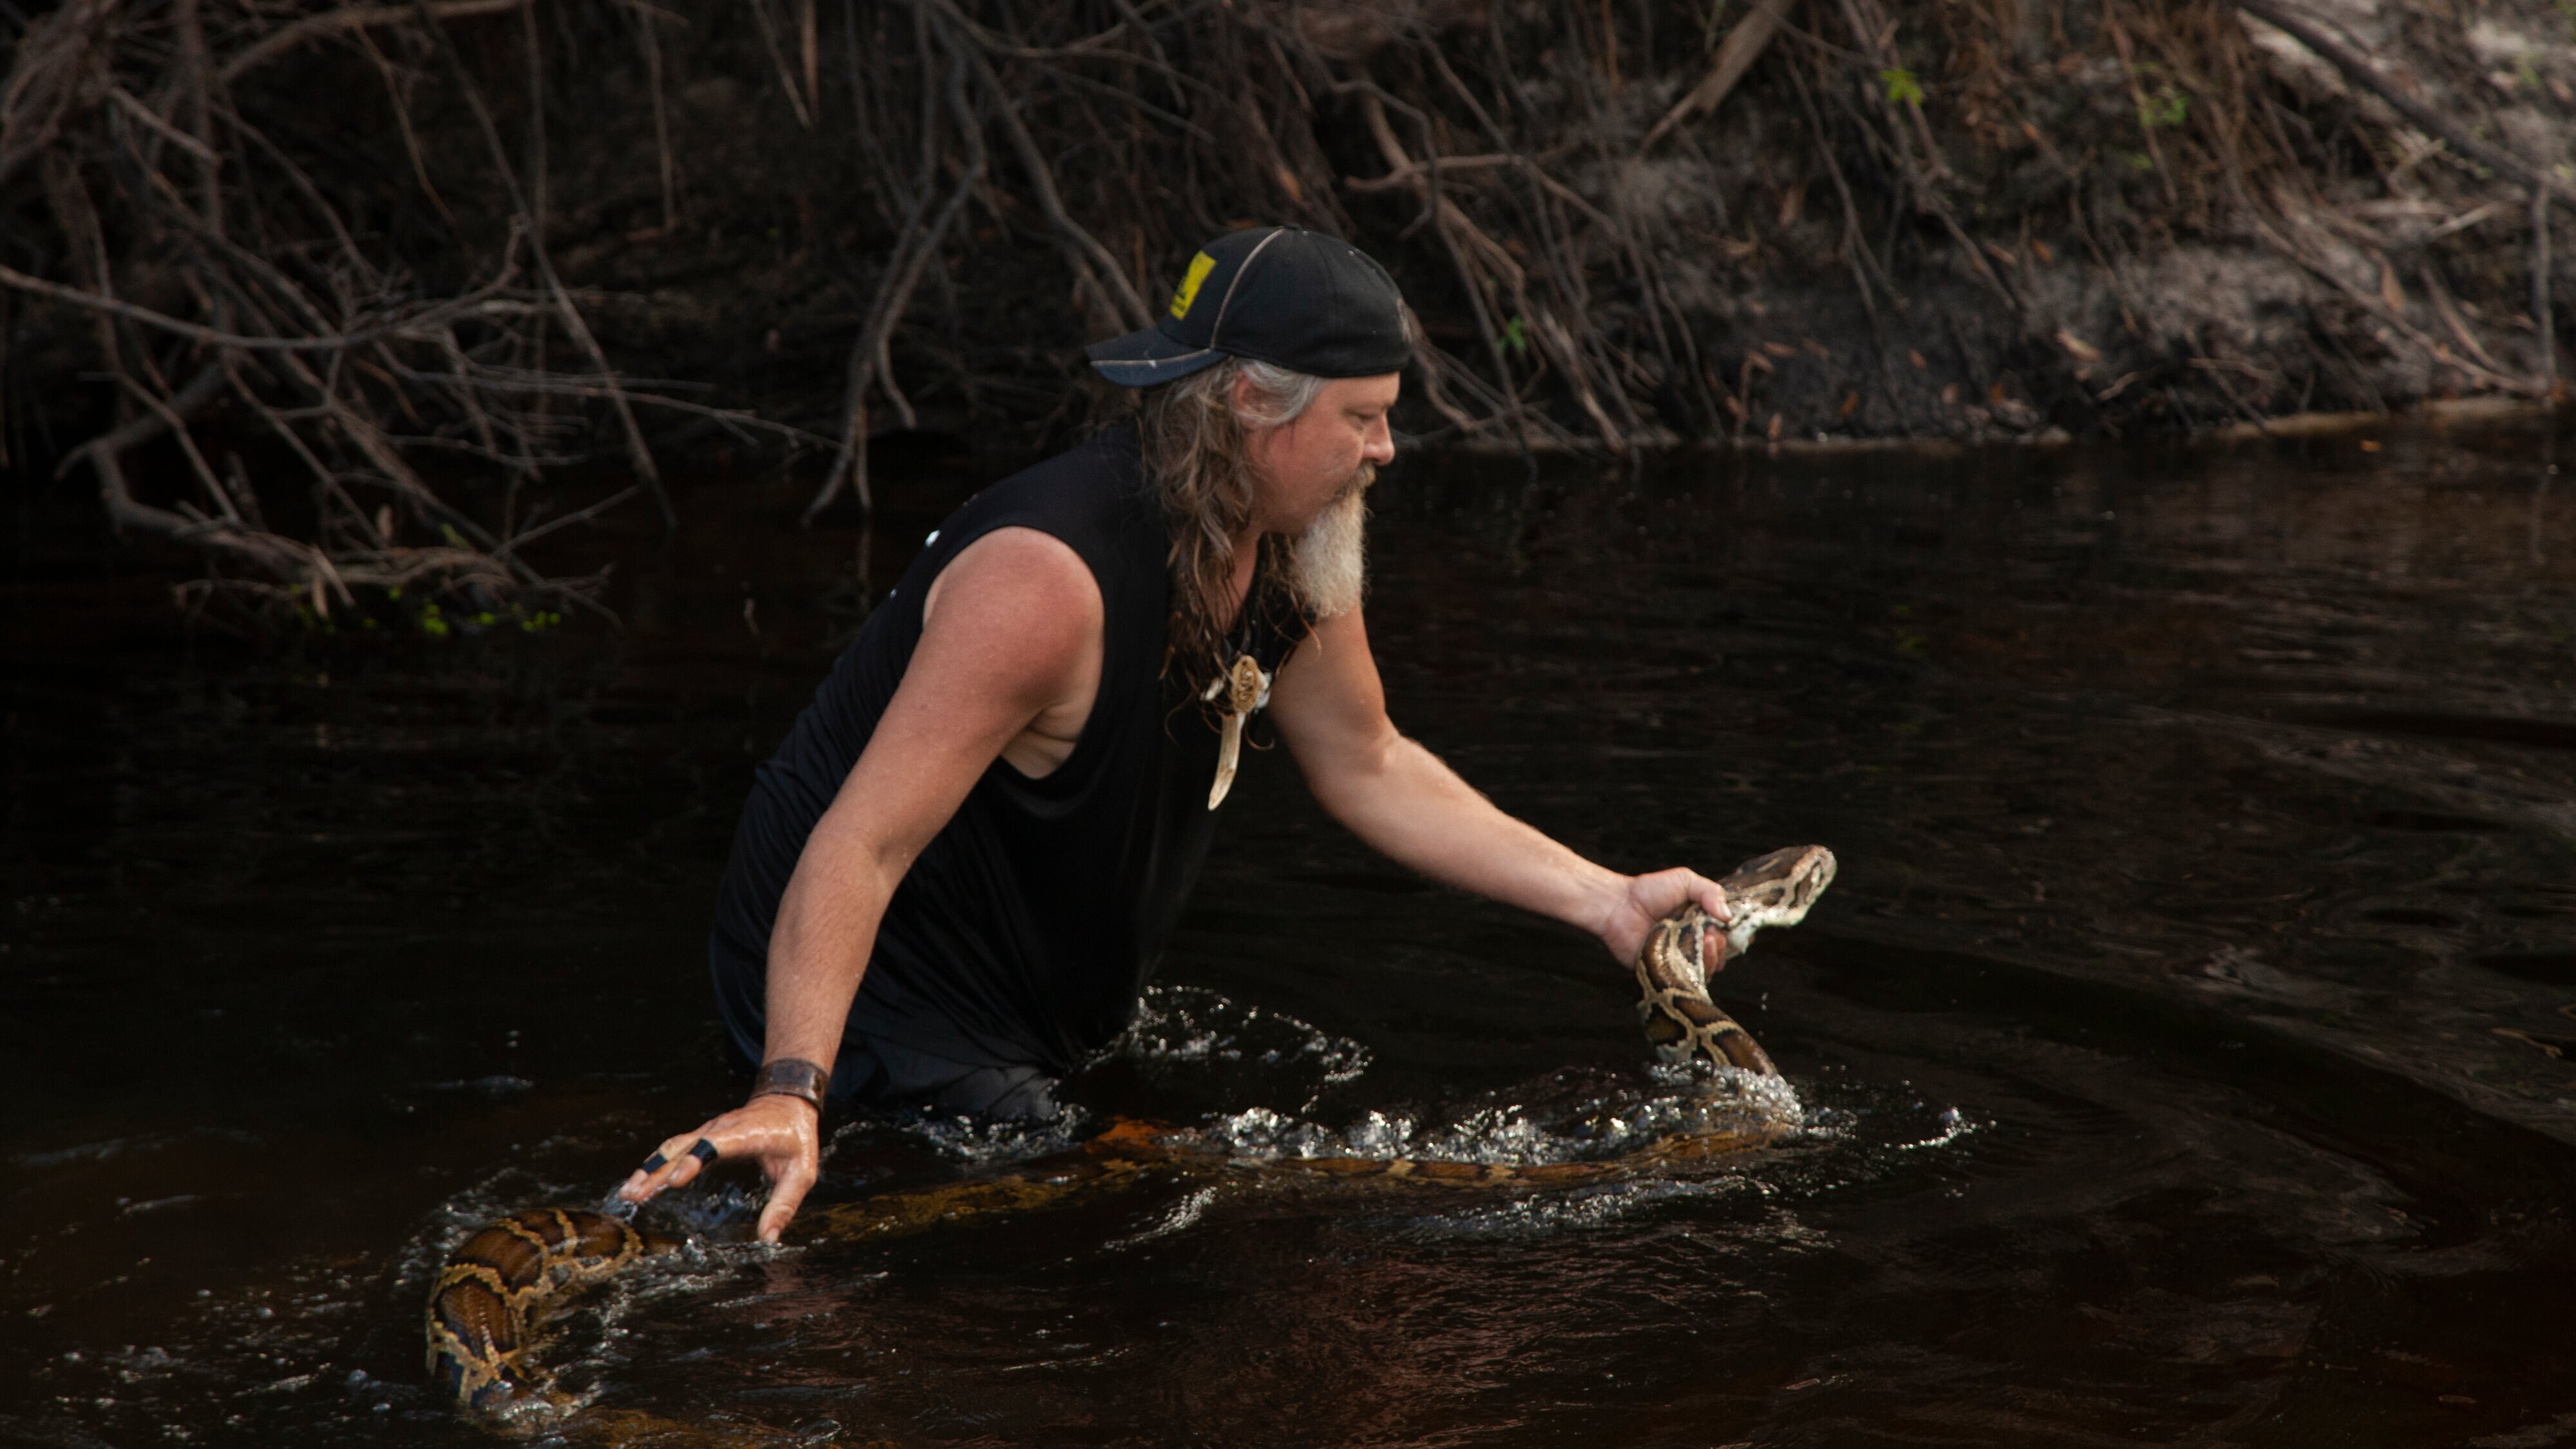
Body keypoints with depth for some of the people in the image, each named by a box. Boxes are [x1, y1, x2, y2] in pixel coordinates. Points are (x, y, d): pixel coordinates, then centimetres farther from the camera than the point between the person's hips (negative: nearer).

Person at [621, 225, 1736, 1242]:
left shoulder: (1294, 550, -4)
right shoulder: (1050, 582, -32)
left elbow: (1367, 767, 12)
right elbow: (859, 848, -35)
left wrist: (1604, 900, 7)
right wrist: (791, 1094, -48)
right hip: (861, 1002, -9)